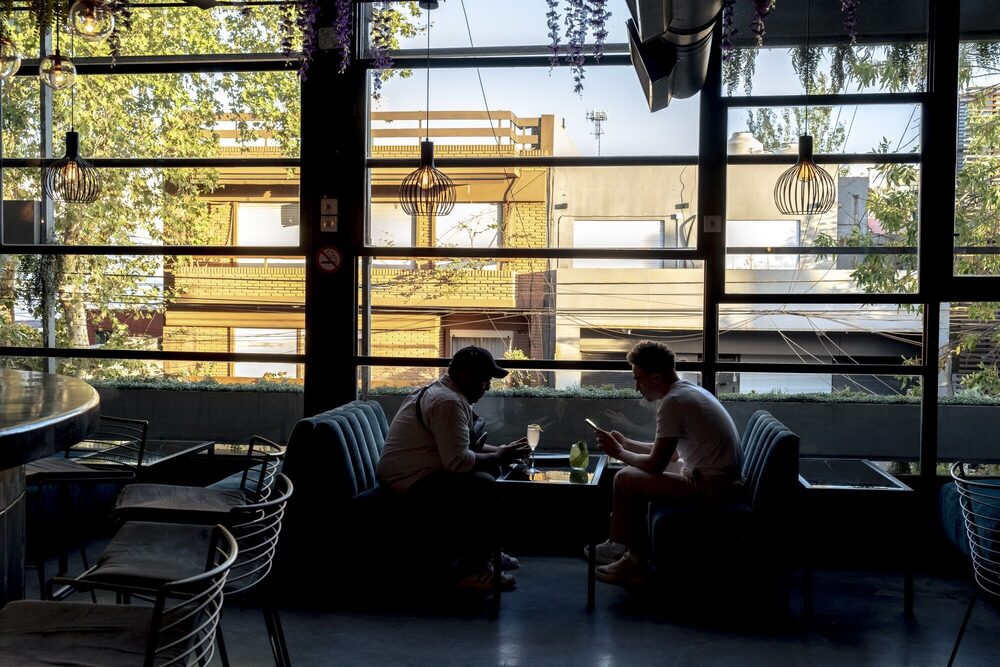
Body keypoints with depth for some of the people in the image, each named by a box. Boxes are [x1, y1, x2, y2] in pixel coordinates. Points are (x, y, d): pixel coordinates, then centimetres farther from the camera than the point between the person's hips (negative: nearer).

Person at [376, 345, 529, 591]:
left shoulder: (436, 392, 15)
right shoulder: (449, 402, -20)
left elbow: (463, 445, 20)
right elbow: (458, 460, -26)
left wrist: (502, 450, 8)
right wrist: (498, 457, -12)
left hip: (410, 474, 12)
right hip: (413, 481, -12)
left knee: (488, 470, 15)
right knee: (484, 486, -24)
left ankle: (485, 551, 19)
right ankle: (472, 570, -15)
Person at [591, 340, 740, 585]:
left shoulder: (672, 402, -20)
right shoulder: (688, 391, 11)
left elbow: (655, 465, -18)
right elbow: (669, 452, 19)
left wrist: (619, 453, -2)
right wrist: (626, 443, 13)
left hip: (709, 486, -11)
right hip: (716, 477, 11)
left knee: (625, 480, -10)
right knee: (631, 473, 18)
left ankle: (637, 563, 1)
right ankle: (619, 545, 24)